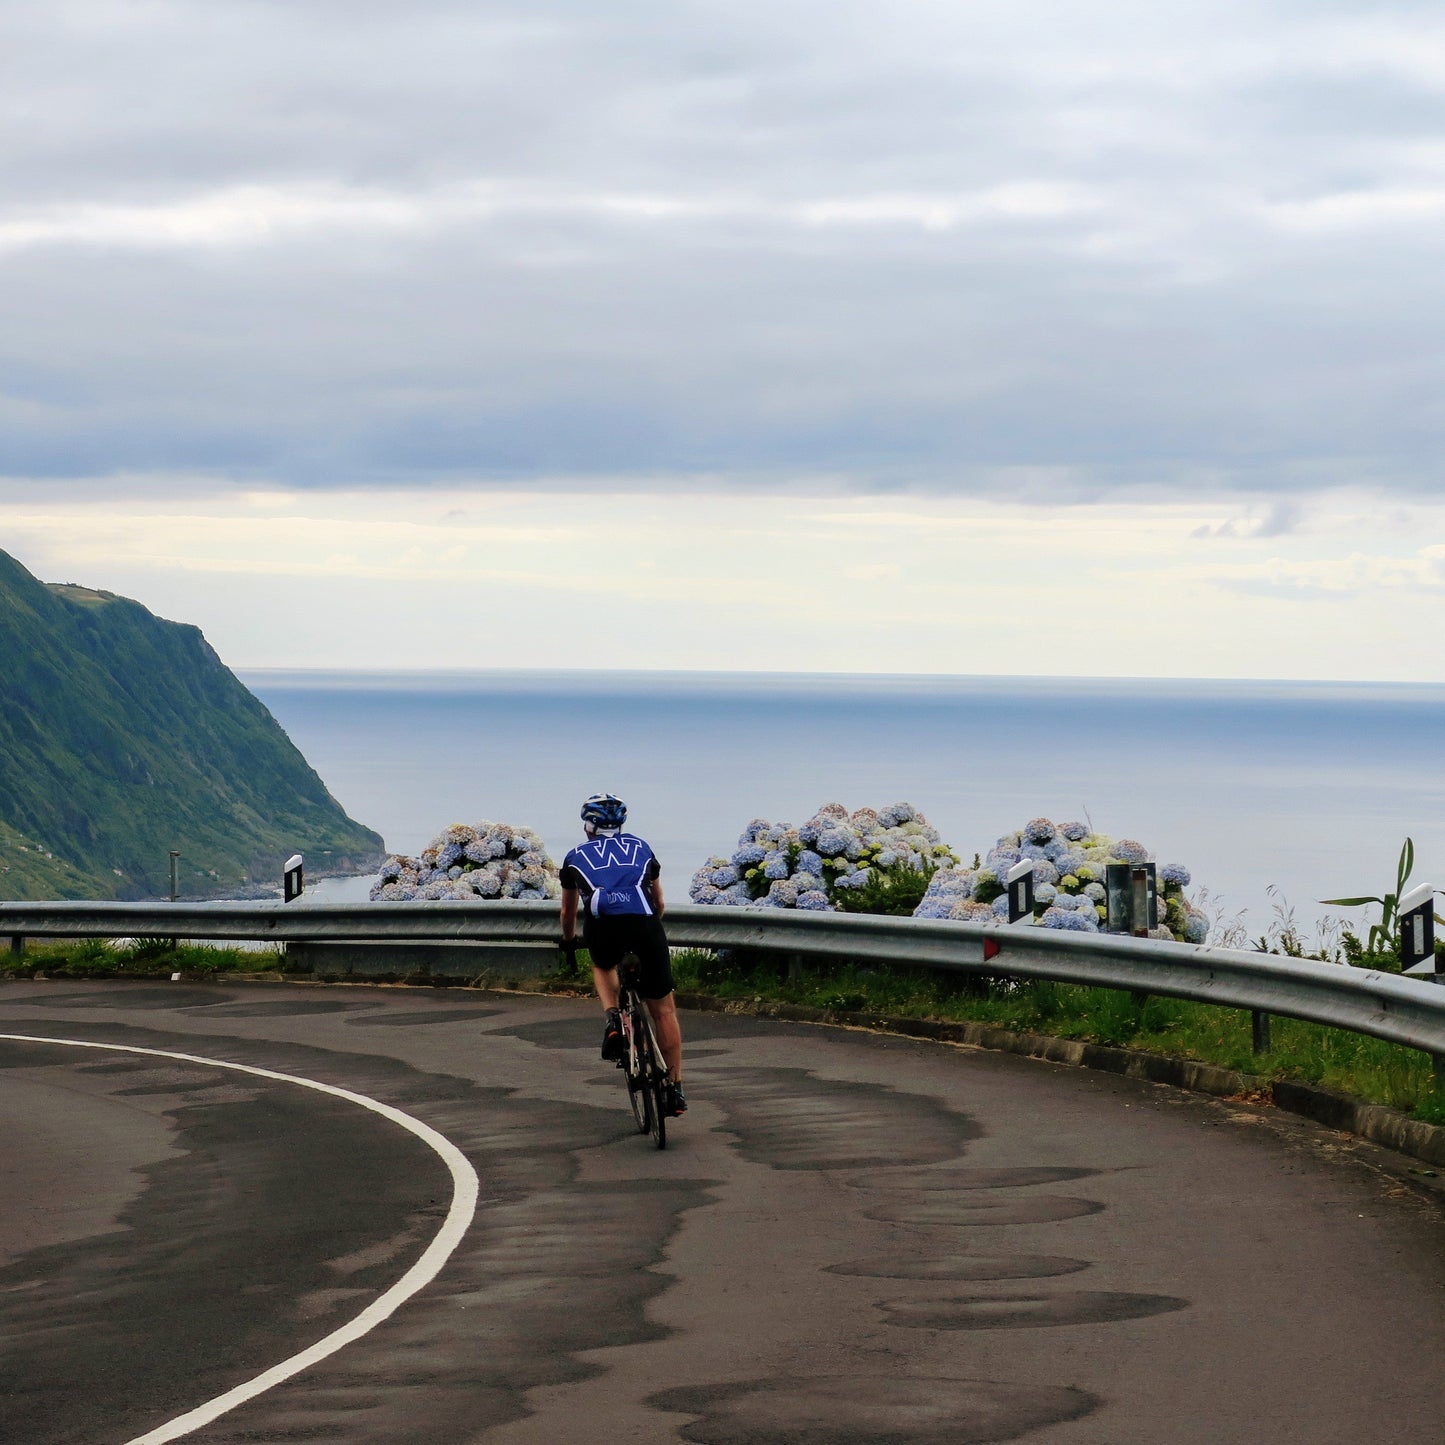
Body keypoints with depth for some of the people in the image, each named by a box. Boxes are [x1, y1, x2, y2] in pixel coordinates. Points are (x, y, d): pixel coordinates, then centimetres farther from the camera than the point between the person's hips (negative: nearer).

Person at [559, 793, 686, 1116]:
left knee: (603, 966, 36)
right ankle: (675, 1088, 12)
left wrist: (568, 941, 62)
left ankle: (612, 1019, 9)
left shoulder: (576, 857, 29)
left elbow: (568, 912, 42)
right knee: (663, 1008, 14)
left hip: (601, 926, 0)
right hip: (643, 922, 0)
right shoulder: (639, 847, 31)